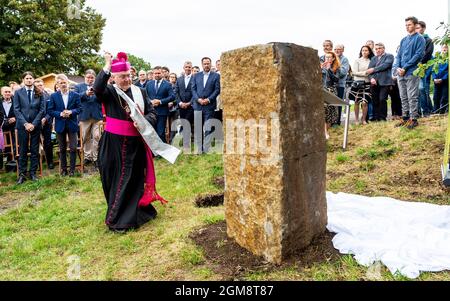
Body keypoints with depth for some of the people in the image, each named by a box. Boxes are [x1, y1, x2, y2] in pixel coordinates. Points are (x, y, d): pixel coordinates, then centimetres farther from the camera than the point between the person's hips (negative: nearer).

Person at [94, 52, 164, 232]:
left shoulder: (140, 92, 5)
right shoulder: (109, 92, -3)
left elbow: (152, 112, 4)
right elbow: (97, 88, -26)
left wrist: (143, 121, -16)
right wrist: (107, 66, -26)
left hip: (136, 143, 3)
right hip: (113, 144, -2)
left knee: (135, 179, 13)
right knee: (117, 180, 5)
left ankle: (135, 213, 31)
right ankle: (116, 219, 19)